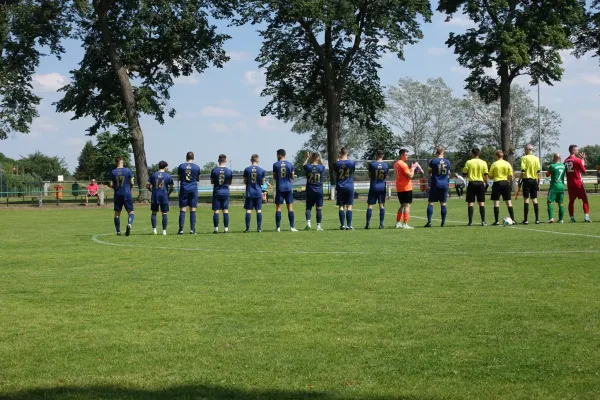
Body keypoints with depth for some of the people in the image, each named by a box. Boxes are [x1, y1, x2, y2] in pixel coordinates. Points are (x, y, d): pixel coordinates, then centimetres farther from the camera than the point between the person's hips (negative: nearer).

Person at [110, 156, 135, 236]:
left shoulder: (113, 172, 0)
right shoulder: (128, 170, -4)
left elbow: (111, 185, -1)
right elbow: (132, 183, -4)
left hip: (117, 194, 2)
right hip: (127, 194, -2)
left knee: (117, 213, 10)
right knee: (130, 211, 4)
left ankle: (118, 231, 9)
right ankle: (129, 224, -26)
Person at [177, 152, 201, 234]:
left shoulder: (181, 166, 0)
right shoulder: (197, 167, 0)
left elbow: (179, 178, 9)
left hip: (183, 189, 0)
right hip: (193, 189, 0)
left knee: (182, 209, 1)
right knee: (193, 210, 2)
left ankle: (181, 229, -3)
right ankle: (192, 229, -1)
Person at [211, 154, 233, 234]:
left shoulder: (214, 170, -6)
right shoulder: (229, 171, -4)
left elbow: (211, 182, 4)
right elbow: (230, 183, 8)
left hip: (216, 192, -1)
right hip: (225, 192, 1)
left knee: (216, 211, 1)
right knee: (225, 211, 4)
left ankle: (216, 229, -2)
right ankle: (226, 229, 2)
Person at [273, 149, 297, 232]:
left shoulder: (276, 165, -4)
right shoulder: (290, 164, 2)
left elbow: (274, 177, 0)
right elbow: (292, 177, 7)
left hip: (279, 188, -2)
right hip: (288, 188, 2)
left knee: (278, 207, 2)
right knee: (290, 207, 5)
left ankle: (278, 227, -2)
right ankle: (292, 227, 3)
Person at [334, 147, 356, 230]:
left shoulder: (337, 163, -6)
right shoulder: (352, 163, -6)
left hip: (340, 187, 1)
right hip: (349, 187, -1)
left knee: (341, 206, 6)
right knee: (349, 206, 1)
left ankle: (342, 225, 3)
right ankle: (349, 225, -3)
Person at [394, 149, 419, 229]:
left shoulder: (396, 164, 14)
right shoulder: (403, 164, -15)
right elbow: (410, 175, -18)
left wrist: (411, 168, 14)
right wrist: (413, 168, -5)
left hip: (399, 189, 9)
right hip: (406, 188, -9)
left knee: (402, 205, 18)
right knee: (407, 205, -6)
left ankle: (398, 223, 17)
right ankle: (405, 224, -10)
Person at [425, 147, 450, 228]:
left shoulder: (433, 161, -6)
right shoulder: (448, 162, 6)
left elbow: (429, 172, 7)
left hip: (435, 185, -3)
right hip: (444, 185, 3)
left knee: (431, 203, -1)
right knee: (443, 204, 7)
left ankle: (429, 222, -10)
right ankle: (443, 222, 7)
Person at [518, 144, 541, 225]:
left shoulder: (524, 158, -6)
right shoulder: (536, 159, 7)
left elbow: (523, 171, -12)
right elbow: (538, 172, 7)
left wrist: (520, 180, -3)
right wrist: (538, 183, 13)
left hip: (526, 179, -4)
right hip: (534, 180, 4)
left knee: (526, 199, -3)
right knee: (535, 199, 9)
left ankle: (526, 220, -6)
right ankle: (537, 219, 7)